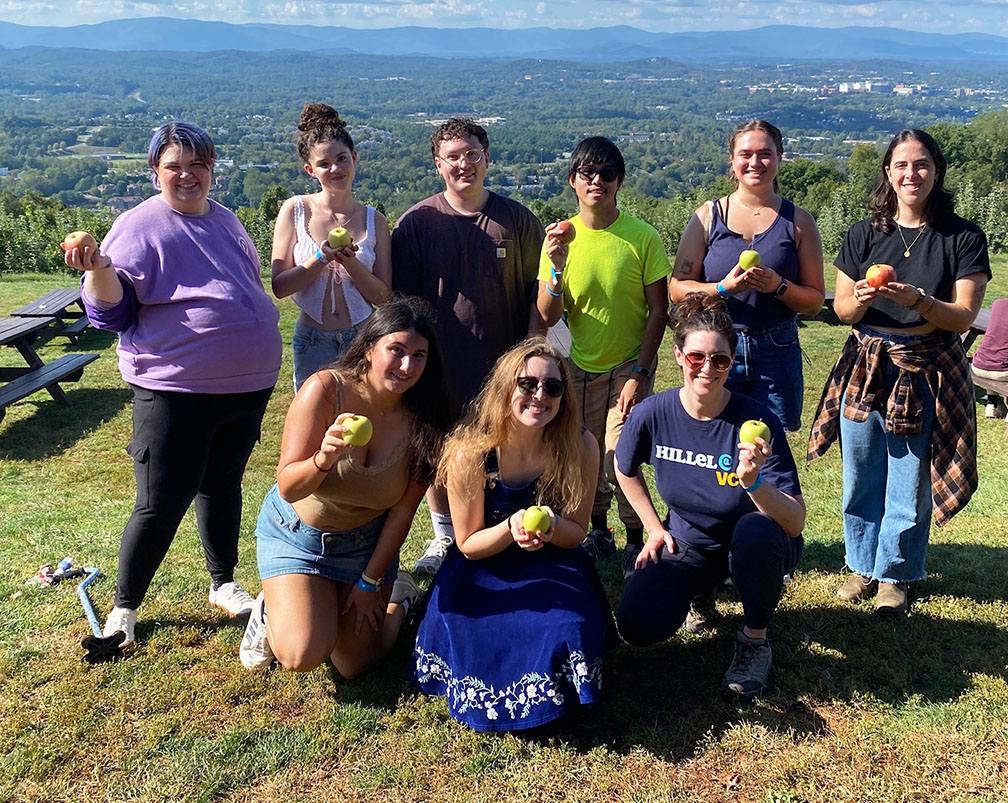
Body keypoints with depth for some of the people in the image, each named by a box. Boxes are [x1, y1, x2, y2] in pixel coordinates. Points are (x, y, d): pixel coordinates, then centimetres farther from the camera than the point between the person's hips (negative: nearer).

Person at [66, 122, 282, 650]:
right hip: (174, 392, -6)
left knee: (222, 485, 19)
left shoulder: (224, 219, 12)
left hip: (248, 385, 6)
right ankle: (123, 608, 15)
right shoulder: (139, 226, -9)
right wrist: (98, 270, -31)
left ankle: (223, 584, 35)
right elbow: (112, 310, -13)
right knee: (160, 506, -4)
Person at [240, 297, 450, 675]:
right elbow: (287, 488, -24)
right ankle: (275, 606, 17)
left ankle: (397, 595, 34)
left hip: (366, 541, 2)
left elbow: (401, 511, -10)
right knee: (303, 656, -17)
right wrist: (325, 458, -45)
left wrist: (370, 583, -6)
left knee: (354, 665, 5)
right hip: (297, 532, -2)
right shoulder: (326, 389, -25)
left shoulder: (423, 418, -18)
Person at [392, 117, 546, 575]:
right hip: (439, 365, 0)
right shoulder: (417, 222, 0)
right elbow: (401, 296, 3)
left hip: (502, 364, 0)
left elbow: (536, 293, 6)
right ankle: (444, 535, 30)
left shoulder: (518, 220, 2)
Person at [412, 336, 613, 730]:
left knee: (568, 634, -26)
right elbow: (468, 545, -11)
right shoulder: (470, 454, -23)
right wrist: (512, 527, -32)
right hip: (482, 572, 0)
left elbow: (576, 533, -6)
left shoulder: (581, 447, -19)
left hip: (551, 568, 1)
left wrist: (550, 525, -30)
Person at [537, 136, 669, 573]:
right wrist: (556, 267, -24)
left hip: (629, 367, -3)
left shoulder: (643, 237, -11)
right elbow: (548, 316, -7)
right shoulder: (559, 238, -5)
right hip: (580, 367, 3)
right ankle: (598, 532, 33)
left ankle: (637, 540, 13)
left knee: (618, 459, -9)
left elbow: (659, 311, -7)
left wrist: (639, 374, -12)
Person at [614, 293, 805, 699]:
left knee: (756, 531, -39)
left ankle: (754, 639, -8)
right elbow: (626, 470, 9)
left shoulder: (757, 422, -24)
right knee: (638, 626, -19)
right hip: (687, 542, 3)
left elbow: (796, 523, -28)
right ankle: (697, 588, 19)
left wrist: (754, 482, -45)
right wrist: (655, 527, 6)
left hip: (754, 545, -2)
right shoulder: (652, 414, -16)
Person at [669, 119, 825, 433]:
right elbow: (677, 289, -1)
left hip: (777, 353, 1)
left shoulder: (798, 222, 7)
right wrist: (724, 287, -17)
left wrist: (778, 286, -13)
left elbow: (815, 300, 6)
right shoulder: (708, 216, 4)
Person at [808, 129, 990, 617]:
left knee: (910, 483, 4)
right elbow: (842, 309, 5)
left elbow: (964, 318, -7)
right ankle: (862, 566, 30)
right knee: (861, 478, 10)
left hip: (927, 375, -2)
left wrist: (919, 301, -25)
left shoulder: (963, 239, -2)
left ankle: (894, 576, 23)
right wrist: (861, 299, -17)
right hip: (864, 370, 2)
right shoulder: (864, 235, 5)